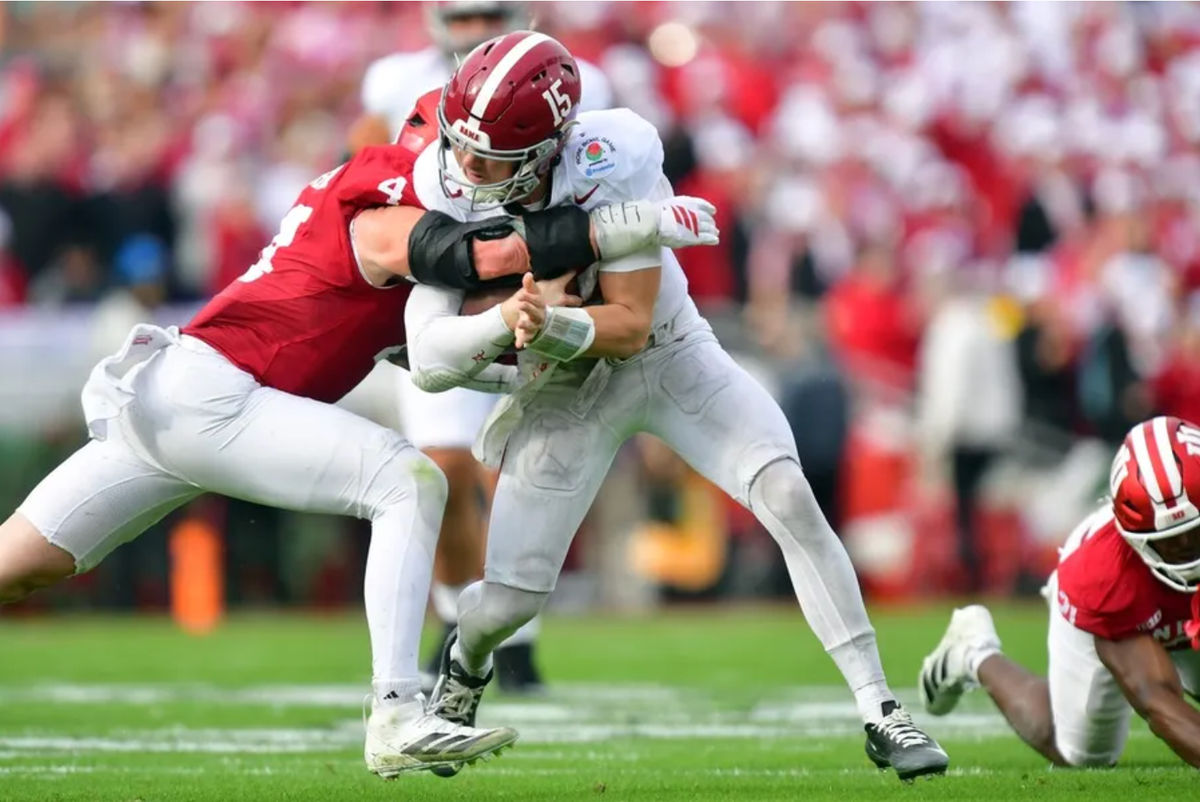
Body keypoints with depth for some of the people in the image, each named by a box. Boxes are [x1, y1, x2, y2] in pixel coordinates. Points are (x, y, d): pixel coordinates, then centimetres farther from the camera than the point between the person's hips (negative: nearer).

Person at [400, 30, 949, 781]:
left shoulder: (613, 165, -31)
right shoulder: (445, 189, -24)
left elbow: (630, 324, -26)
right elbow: (429, 362, -26)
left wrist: (555, 326, -46)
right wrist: (503, 323, -45)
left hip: (665, 354, -1)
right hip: (564, 390, 1)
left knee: (789, 498, -21)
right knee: (508, 601, -3)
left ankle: (879, 711, -14)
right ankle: (466, 663, 36)